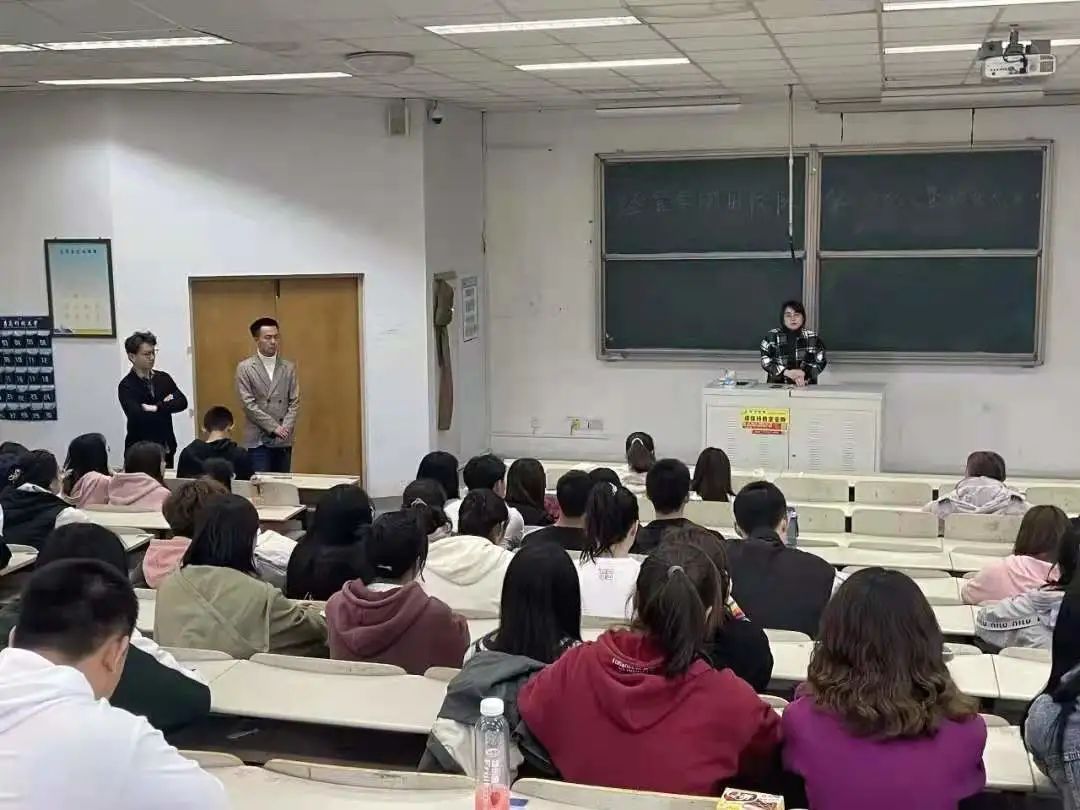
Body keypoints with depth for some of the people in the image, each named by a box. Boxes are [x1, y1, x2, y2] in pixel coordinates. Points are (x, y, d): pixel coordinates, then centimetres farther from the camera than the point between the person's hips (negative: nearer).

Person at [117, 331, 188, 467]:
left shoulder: (163, 378, 7)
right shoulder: (126, 386, -9)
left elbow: (182, 402, -3)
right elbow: (138, 415, -22)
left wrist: (157, 407, -17)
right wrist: (165, 404, -10)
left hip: (166, 448, 5)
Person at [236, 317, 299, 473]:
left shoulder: (289, 367, 9)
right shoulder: (245, 368, 0)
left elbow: (294, 402, 5)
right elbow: (249, 403, -6)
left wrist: (285, 428, -10)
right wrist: (274, 427, -12)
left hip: (284, 440, 3)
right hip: (258, 440, -3)